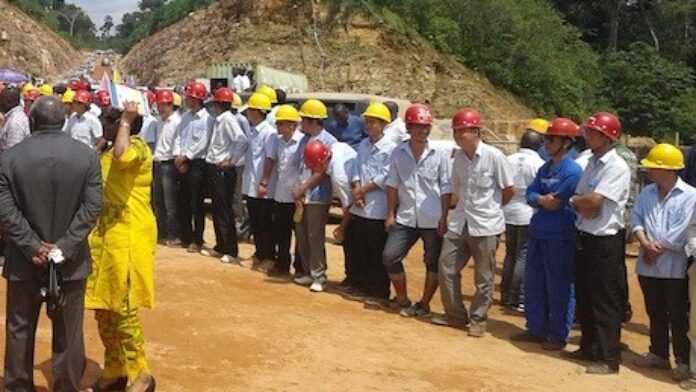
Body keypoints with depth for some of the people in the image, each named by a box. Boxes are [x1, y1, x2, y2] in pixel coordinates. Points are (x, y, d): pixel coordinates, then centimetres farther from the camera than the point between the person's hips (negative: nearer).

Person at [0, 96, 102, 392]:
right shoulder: (87, 155, -5)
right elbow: (92, 206, -11)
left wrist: (33, 246, -11)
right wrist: (65, 246, -13)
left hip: (24, 260, 0)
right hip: (71, 260, 0)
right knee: (68, 332, 10)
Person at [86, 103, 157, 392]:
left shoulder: (137, 146, -13)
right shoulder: (109, 150, 16)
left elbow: (122, 156, -37)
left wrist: (126, 121, -23)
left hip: (128, 236, -9)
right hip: (104, 234, 9)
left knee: (123, 307, -4)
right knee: (102, 306, 13)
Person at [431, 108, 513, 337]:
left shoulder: (493, 156, -14)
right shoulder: (458, 157, 3)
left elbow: (509, 190, -5)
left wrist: (491, 208, 7)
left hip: (486, 225, -6)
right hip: (459, 223, 6)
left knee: (484, 277, 6)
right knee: (446, 268, 8)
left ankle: (478, 320, 20)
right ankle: (455, 315, 23)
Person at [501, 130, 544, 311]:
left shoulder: (508, 160, 5)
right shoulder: (538, 164, -11)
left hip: (508, 213, 6)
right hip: (529, 214, -5)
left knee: (510, 254, 16)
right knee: (524, 256, -1)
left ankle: (505, 295, 21)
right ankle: (518, 299, -1)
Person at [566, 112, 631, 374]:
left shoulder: (617, 167, -16)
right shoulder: (592, 163, 11)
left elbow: (593, 200, -23)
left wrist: (575, 200, -3)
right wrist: (582, 205, -12)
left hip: (606, 242, -9)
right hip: (585, 237, 9)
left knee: (606, 302, -2)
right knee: (584, 297, 17)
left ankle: (609, 359, 7)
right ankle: (588, 348, 30)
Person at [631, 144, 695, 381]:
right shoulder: (647, 193, 9)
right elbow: (637, 219, 4)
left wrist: (658, 249, -12)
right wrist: (645, 244, -12)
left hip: (675, 267, -6)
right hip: (648, 266, 6)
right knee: (655, 313, 16)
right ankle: (658, 354, 28)